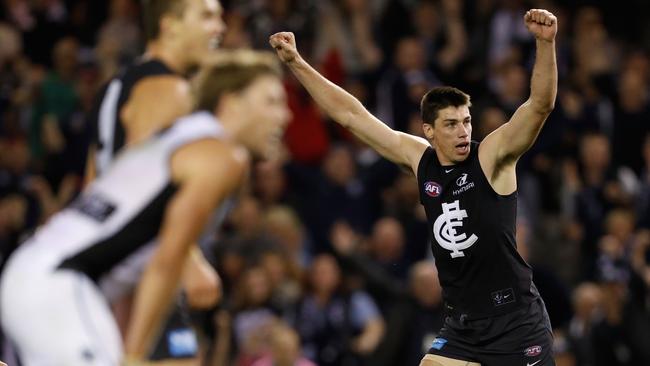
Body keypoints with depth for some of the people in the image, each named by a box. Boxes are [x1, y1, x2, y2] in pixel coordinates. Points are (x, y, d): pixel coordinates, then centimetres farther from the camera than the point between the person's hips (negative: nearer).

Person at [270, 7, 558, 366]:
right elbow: (350, 114, 10)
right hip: (462, 324, 5)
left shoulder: (492, 157, -8)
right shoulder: (419, 157, 4)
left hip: (516, 322, -5)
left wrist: (545, 43, -38)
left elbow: (540, 104, -22)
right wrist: (297, 64, 10)